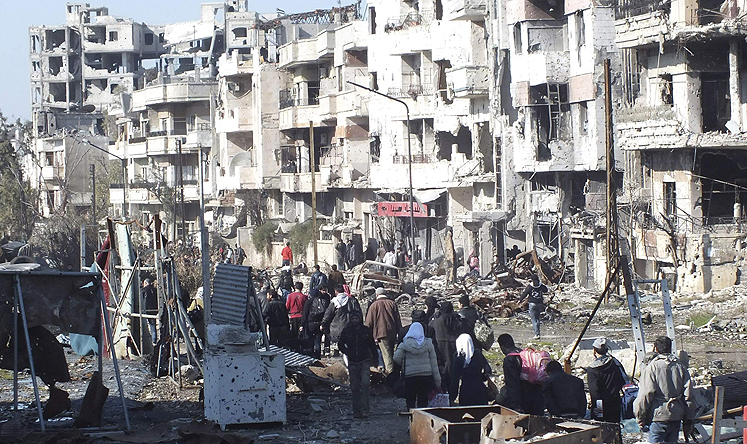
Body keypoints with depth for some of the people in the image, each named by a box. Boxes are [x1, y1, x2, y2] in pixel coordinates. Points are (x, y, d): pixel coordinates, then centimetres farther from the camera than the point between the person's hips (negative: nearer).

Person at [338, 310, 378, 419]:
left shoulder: (366, 330, 2)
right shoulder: (346, 331, 2)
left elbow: (372, 345, 13)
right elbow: (341, 346, 10)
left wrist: (376, 357, 11)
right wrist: (349, 353, -7)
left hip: (365, 362, -1)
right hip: (352, 363, 1)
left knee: (365, 384, -17)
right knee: (355, 387, 4)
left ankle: (365, 410, -17)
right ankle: (356, 411, 11)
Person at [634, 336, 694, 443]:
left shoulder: (651, 368, -8)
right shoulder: (681, 367, 8)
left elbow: (645, 395, -10)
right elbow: (688, 395, 9)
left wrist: (640, 418, -2)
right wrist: (688, 418, 17)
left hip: (658, 416, -5)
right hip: (676, 417, 5)